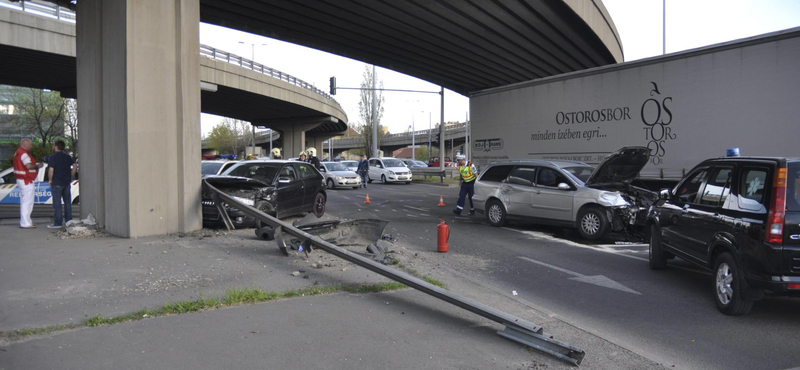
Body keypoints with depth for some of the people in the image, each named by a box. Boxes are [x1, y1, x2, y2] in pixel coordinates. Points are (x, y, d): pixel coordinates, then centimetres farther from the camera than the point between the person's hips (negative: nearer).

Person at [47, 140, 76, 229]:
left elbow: (51, 170, -18)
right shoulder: (67, 156, 10)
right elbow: (74, 166, 11)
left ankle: (57, 223, -2)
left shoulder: (53, 157, -10)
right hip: (67, 182, 6)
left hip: (57, 182, -6)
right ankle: (68, 220, 18)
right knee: (67, 202, 13)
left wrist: (50, 179, -6)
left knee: (57, 203, -3)